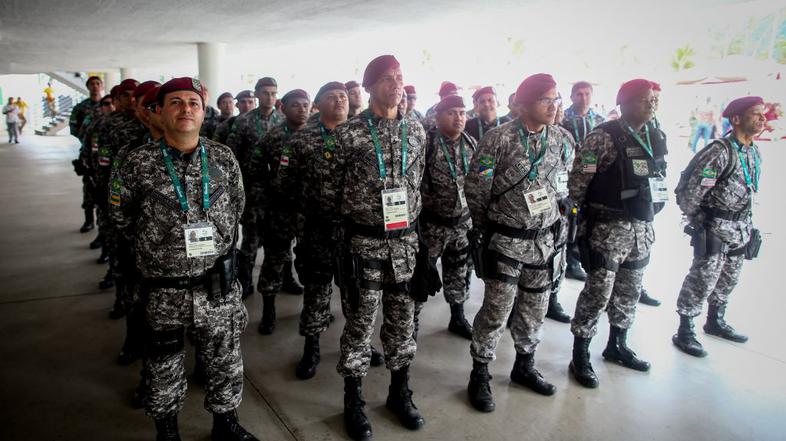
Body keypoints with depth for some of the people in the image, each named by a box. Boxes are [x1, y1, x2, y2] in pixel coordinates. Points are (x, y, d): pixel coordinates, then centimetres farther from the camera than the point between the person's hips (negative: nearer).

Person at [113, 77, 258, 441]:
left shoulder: (223, 158, -2)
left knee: (225, 359, 14)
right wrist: (154, 247, 9)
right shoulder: (139, 162, -7)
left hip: (218, 284, 1)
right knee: (164, 368, 16)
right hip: (164, 288, -1)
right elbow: (123, 216, 6)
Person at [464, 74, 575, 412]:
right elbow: (475, 189, -9)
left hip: (545, 238, 6)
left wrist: (556, 223, 13)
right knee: (496, 310, -2)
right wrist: (486, 228, 1)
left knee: (535, 308, 16)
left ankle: (524, 366, 36)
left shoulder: (562, 139, 4)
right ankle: (479, 376, 16)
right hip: (505, 240, -5)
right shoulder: (498, 138, -14)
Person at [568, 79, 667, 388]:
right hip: (608, 228, -7)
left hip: (642, 228, 7)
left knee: (629, 291, 17)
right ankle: (579, 357, 10)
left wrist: (648, 213, 14)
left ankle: (617, 346, 35)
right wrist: (591, 212, -4)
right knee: (598, 292, -4)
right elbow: (577, 182, -13)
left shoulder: (656, 138, 10)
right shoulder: (603, 136, -13)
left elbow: (659, 179, 20)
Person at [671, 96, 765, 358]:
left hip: (740, 231, 9)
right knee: (702, 281, -4)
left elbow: (749, 192, 19)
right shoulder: (720, 151, -18)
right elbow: (692, 191, -21)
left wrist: (747, 226, 15)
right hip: (714, 231, -9)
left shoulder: (754, 154, 10)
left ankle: (715, 322, 37)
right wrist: (696, 223, -10)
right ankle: (684, 333, 6)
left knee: (728, 281, 19)